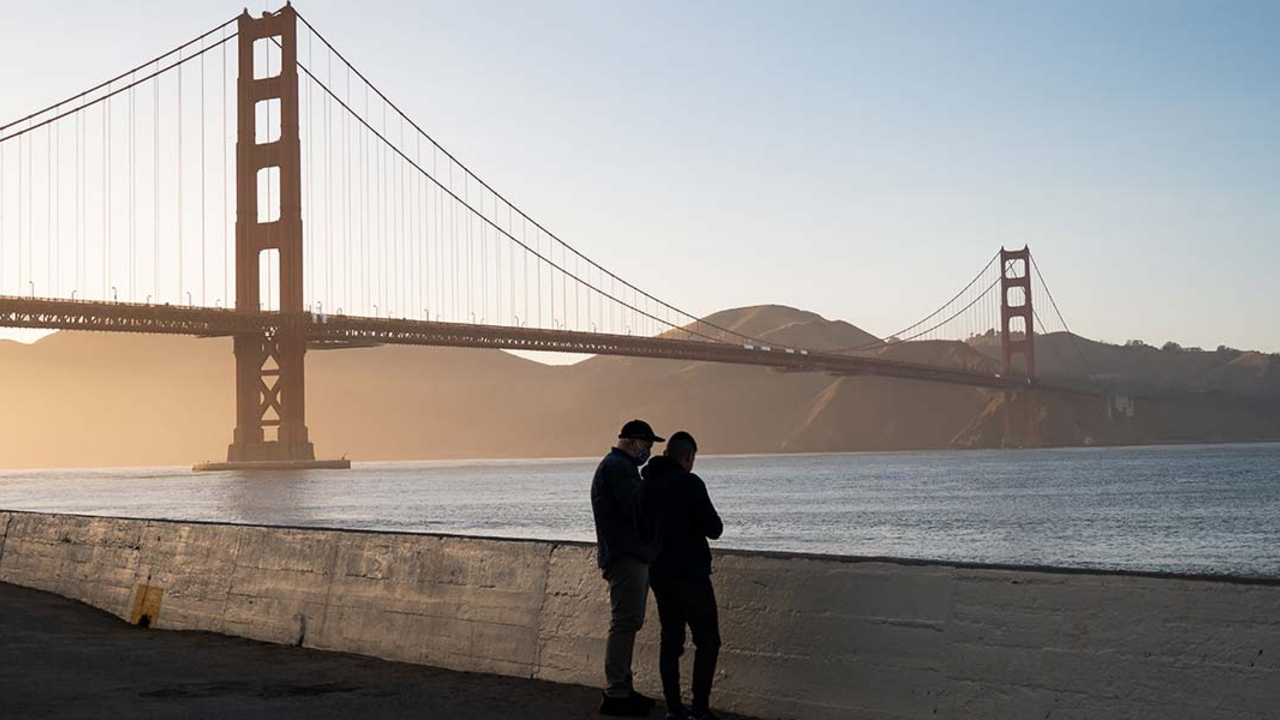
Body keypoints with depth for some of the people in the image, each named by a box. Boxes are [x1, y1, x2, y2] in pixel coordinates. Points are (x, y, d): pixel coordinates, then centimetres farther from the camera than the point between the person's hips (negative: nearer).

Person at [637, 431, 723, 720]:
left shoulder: (646, 485, 8)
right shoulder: (689, 483, -15)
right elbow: (714, 529, -14)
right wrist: (703, 523, 7)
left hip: (660, 574, 7)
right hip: (690, 574, -7)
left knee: (670, 640, 11)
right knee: (707, 641, 1)